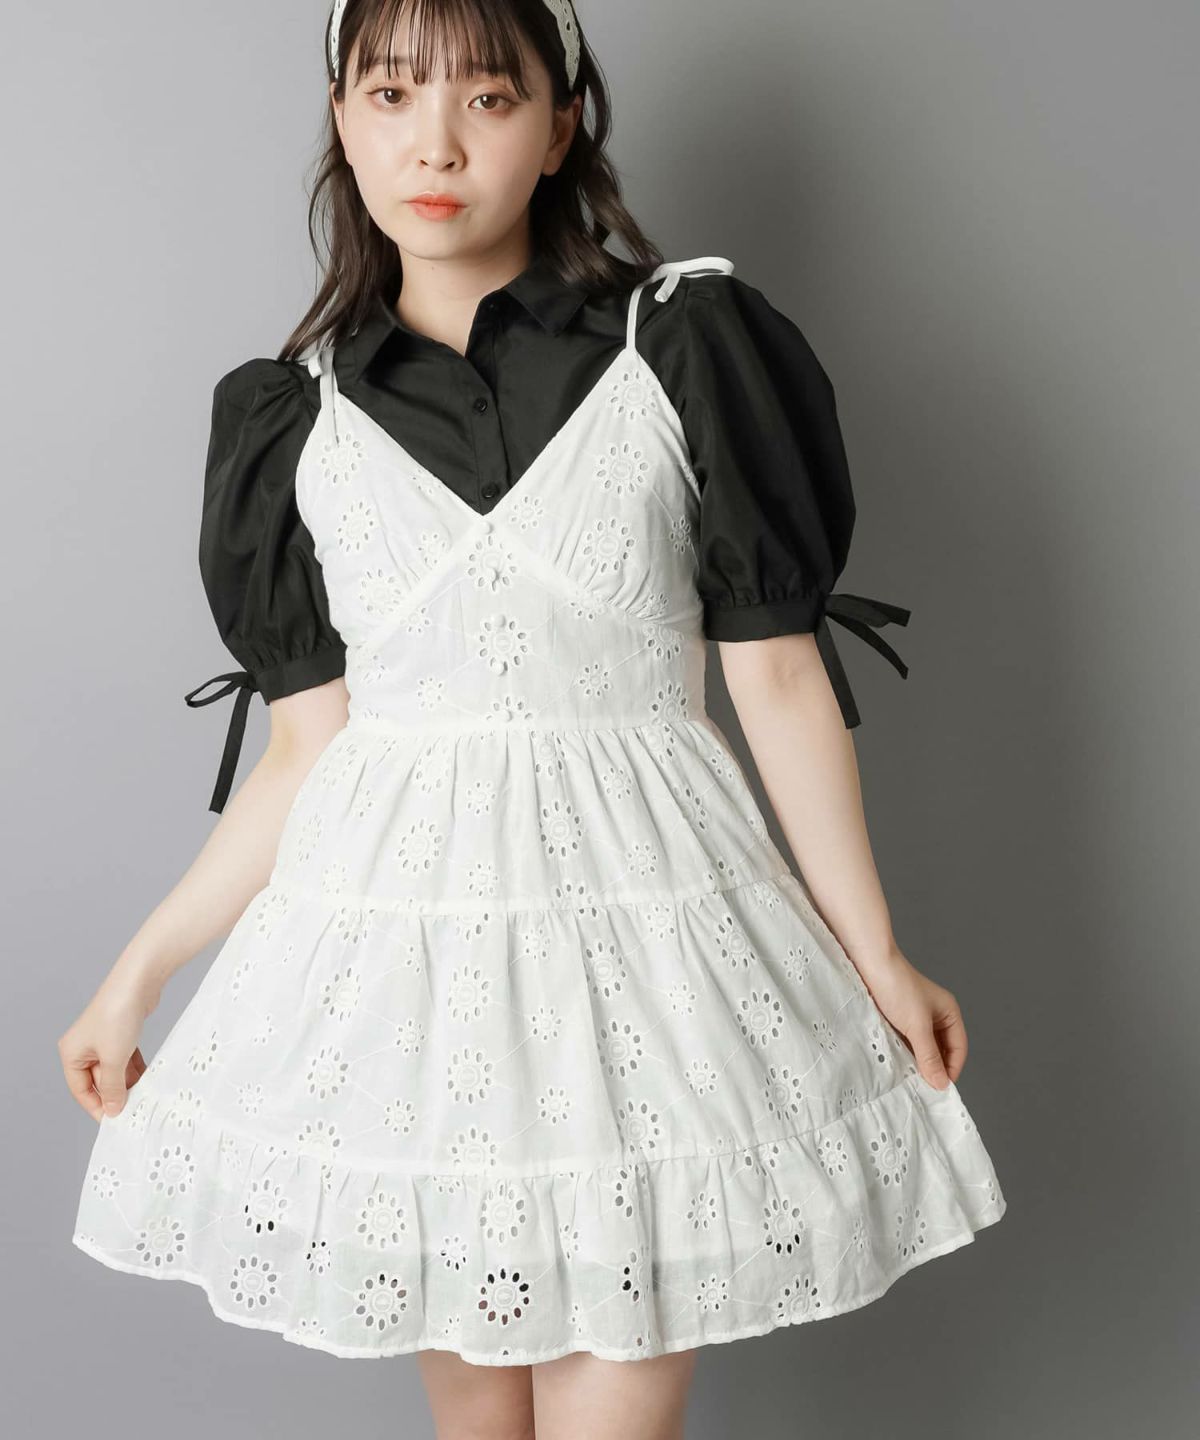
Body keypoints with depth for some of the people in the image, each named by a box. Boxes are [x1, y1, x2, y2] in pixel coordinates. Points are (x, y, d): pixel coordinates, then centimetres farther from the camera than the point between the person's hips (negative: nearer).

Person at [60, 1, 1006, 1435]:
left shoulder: (687, 344, 1)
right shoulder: (294, 413, 7)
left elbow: (778, 671, 2)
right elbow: (307, 743, 7)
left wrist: (873, 952, 3)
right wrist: (139, 973, 6)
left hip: (636, 905, -2)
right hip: (395, 921, 2)